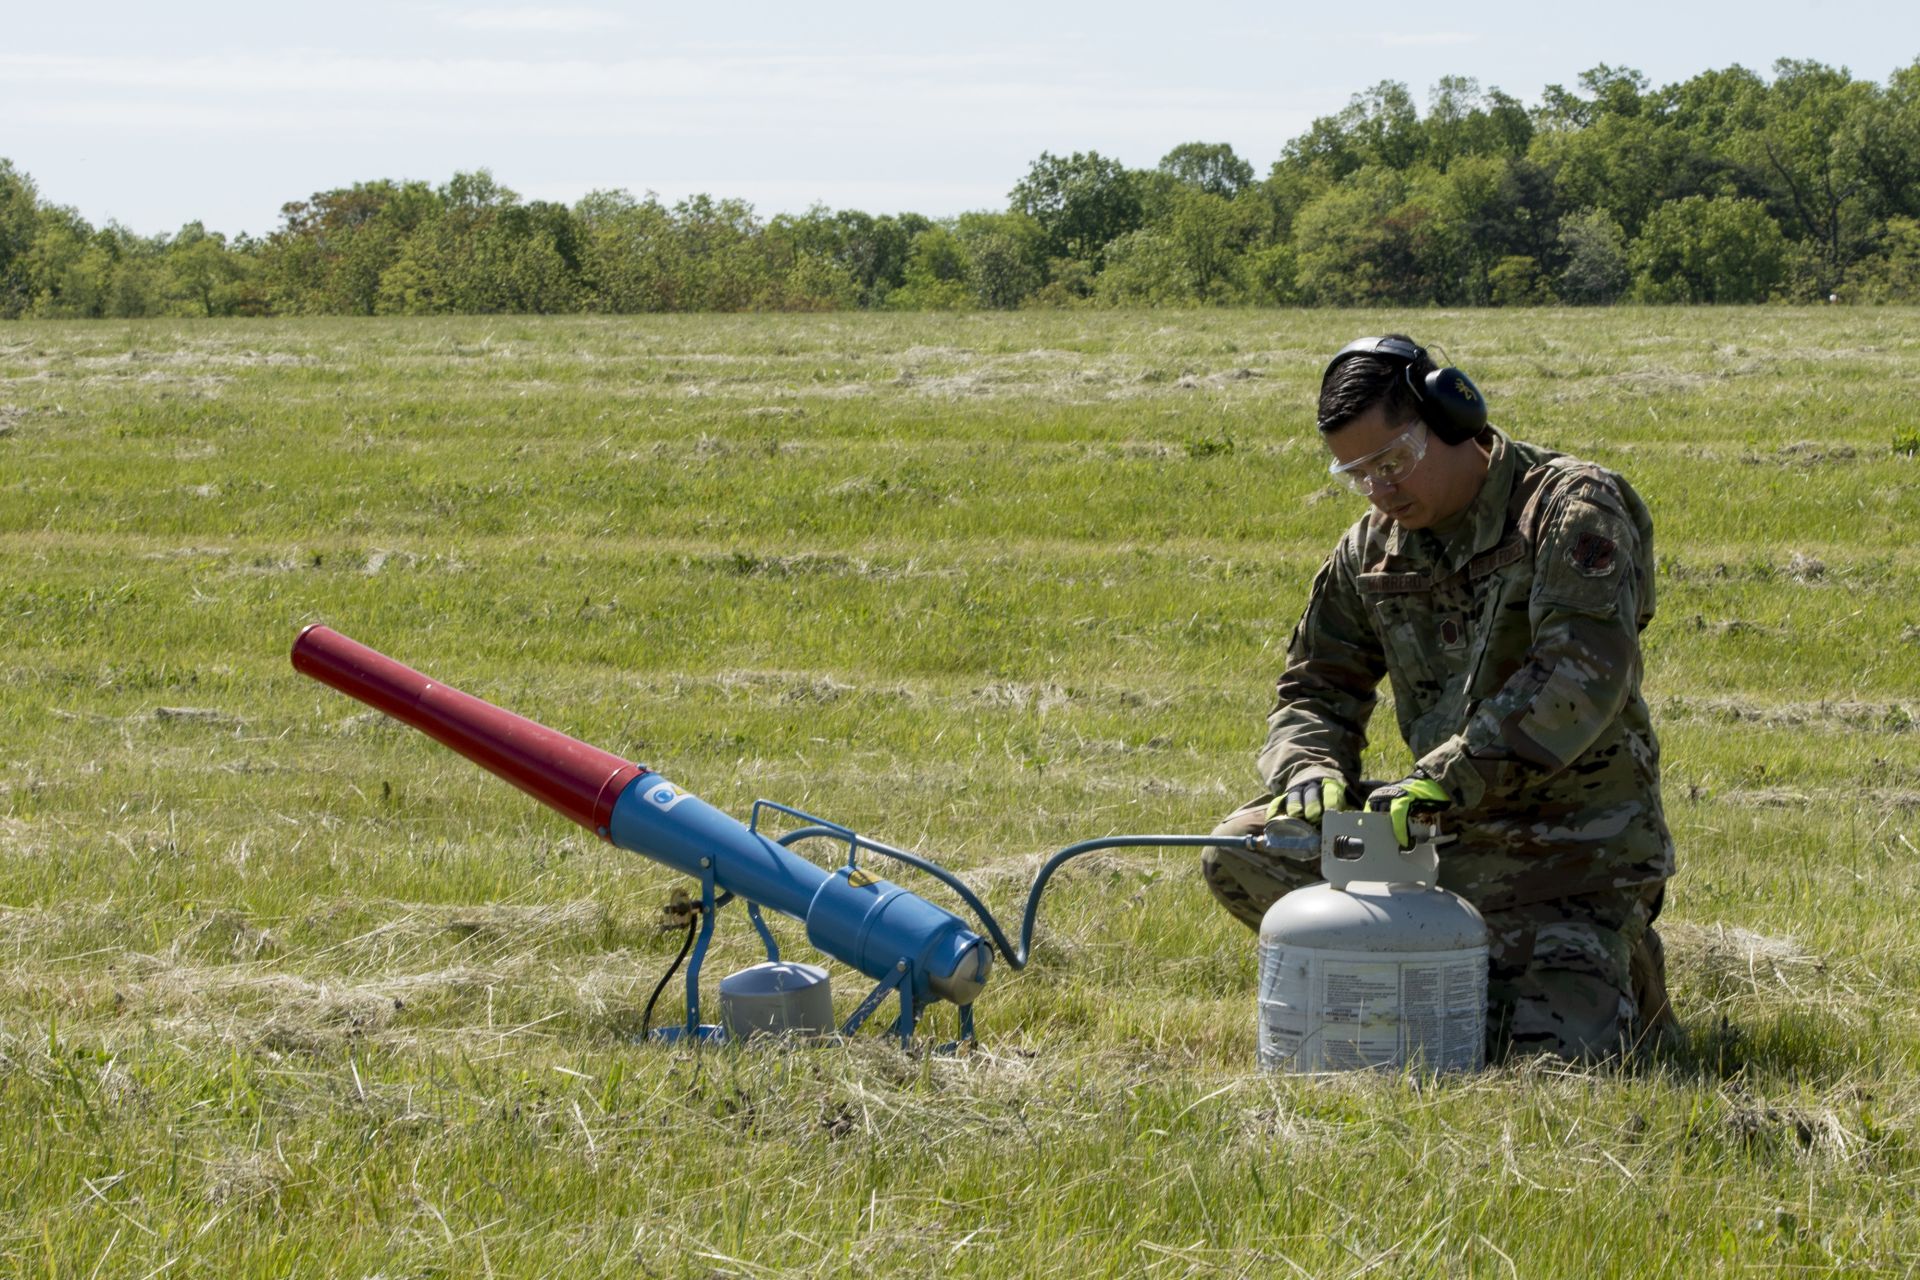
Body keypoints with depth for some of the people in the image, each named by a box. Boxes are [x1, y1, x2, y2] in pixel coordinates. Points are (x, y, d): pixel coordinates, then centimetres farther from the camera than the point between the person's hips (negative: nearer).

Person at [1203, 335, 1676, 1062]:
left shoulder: (1573, 507, -13)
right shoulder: (1374, 551, 7)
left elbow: (1584, 674, -28)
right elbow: (1318, 687, 13)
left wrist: (1449, 777, -37)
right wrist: (1313, 769, -12)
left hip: (1572, 850, -6)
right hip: (1445, 836, 6)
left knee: (1548, 1050, -23)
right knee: (1240, 857, -8)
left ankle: (1623, 978, 13)